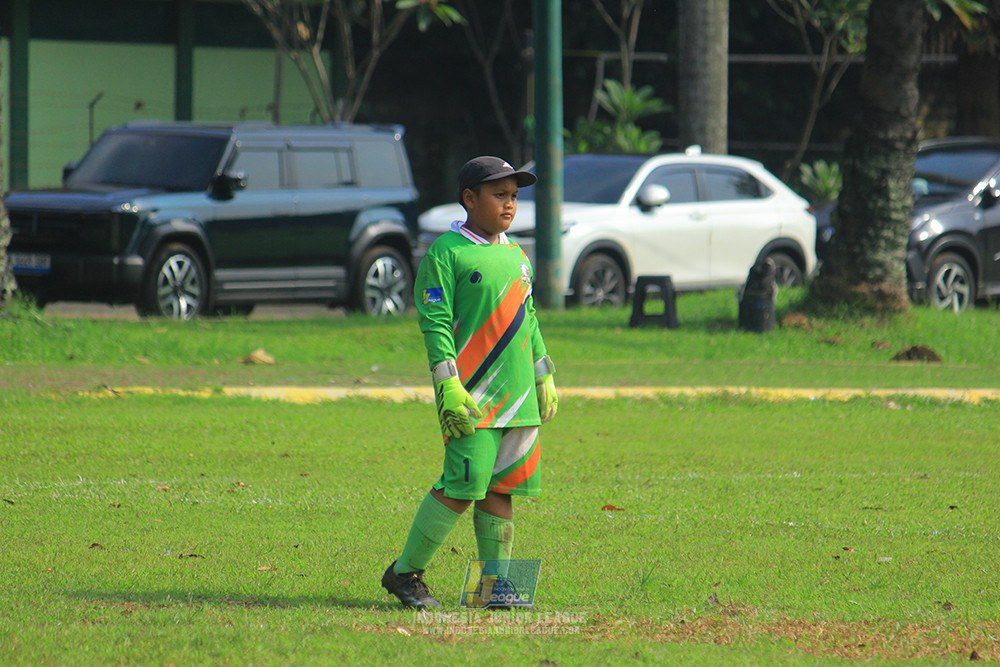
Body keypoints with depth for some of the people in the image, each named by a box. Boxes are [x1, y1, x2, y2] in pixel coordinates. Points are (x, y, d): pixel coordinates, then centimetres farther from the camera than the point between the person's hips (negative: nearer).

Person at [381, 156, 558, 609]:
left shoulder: (517, 256, 17)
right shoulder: (446, 253, -5)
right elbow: (434, 322, -10)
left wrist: (544, 378, 21)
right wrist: (449, 386, -17)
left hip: (518, 394, 7)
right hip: (472, 396, -7)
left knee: (502, 488, 5)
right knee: (465, 483, -14)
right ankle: (405, 572, -3)